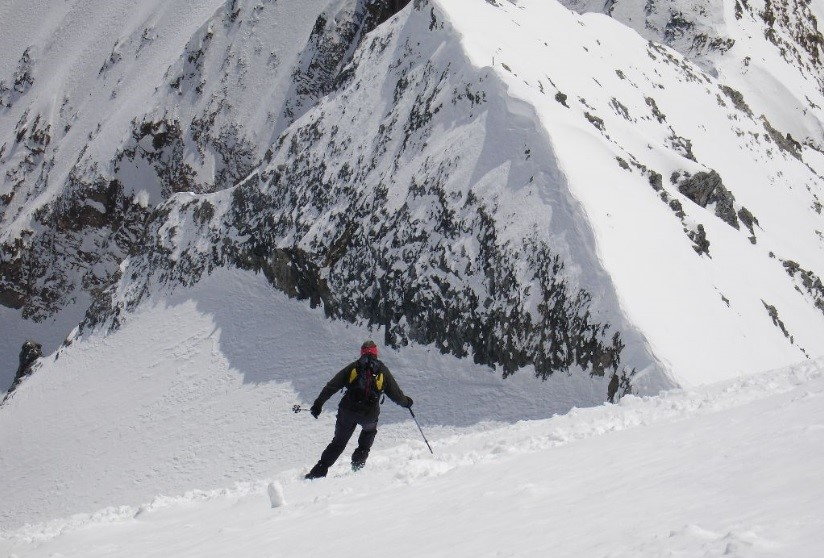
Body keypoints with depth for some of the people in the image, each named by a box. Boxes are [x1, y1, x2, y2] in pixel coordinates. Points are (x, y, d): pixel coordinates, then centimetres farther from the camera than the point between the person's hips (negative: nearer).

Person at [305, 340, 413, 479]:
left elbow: (332, 386, 3)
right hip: (370, 414, 0)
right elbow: (396, 394, 11)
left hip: (347, 411, 1)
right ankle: (358, 462, 22)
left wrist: (318, 403, 6)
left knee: (338, 442, 13)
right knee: (370, 430, 33)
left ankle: (319, 471, 4)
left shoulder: (353, 367, 9)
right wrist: (406, 402, 31)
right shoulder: (383, 371, 7)